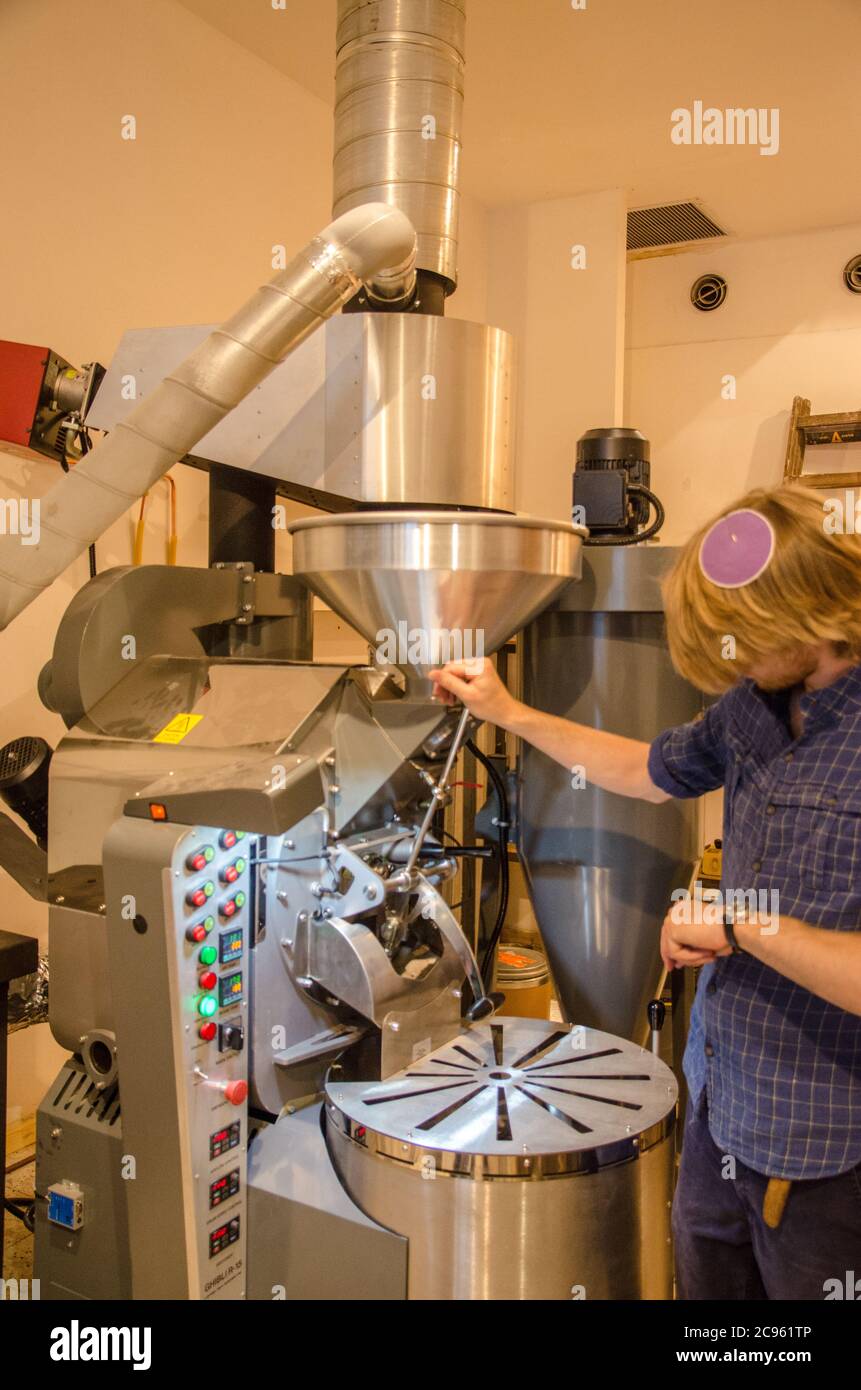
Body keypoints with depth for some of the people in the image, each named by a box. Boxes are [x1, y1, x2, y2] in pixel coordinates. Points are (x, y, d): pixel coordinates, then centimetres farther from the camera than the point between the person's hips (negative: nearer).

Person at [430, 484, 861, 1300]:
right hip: (719, 1098, 7)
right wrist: (508, 712, 10)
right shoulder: (754, 707, -4)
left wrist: (739, 923, -23)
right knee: (705, 1280, 26)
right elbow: (650, 774, 14)